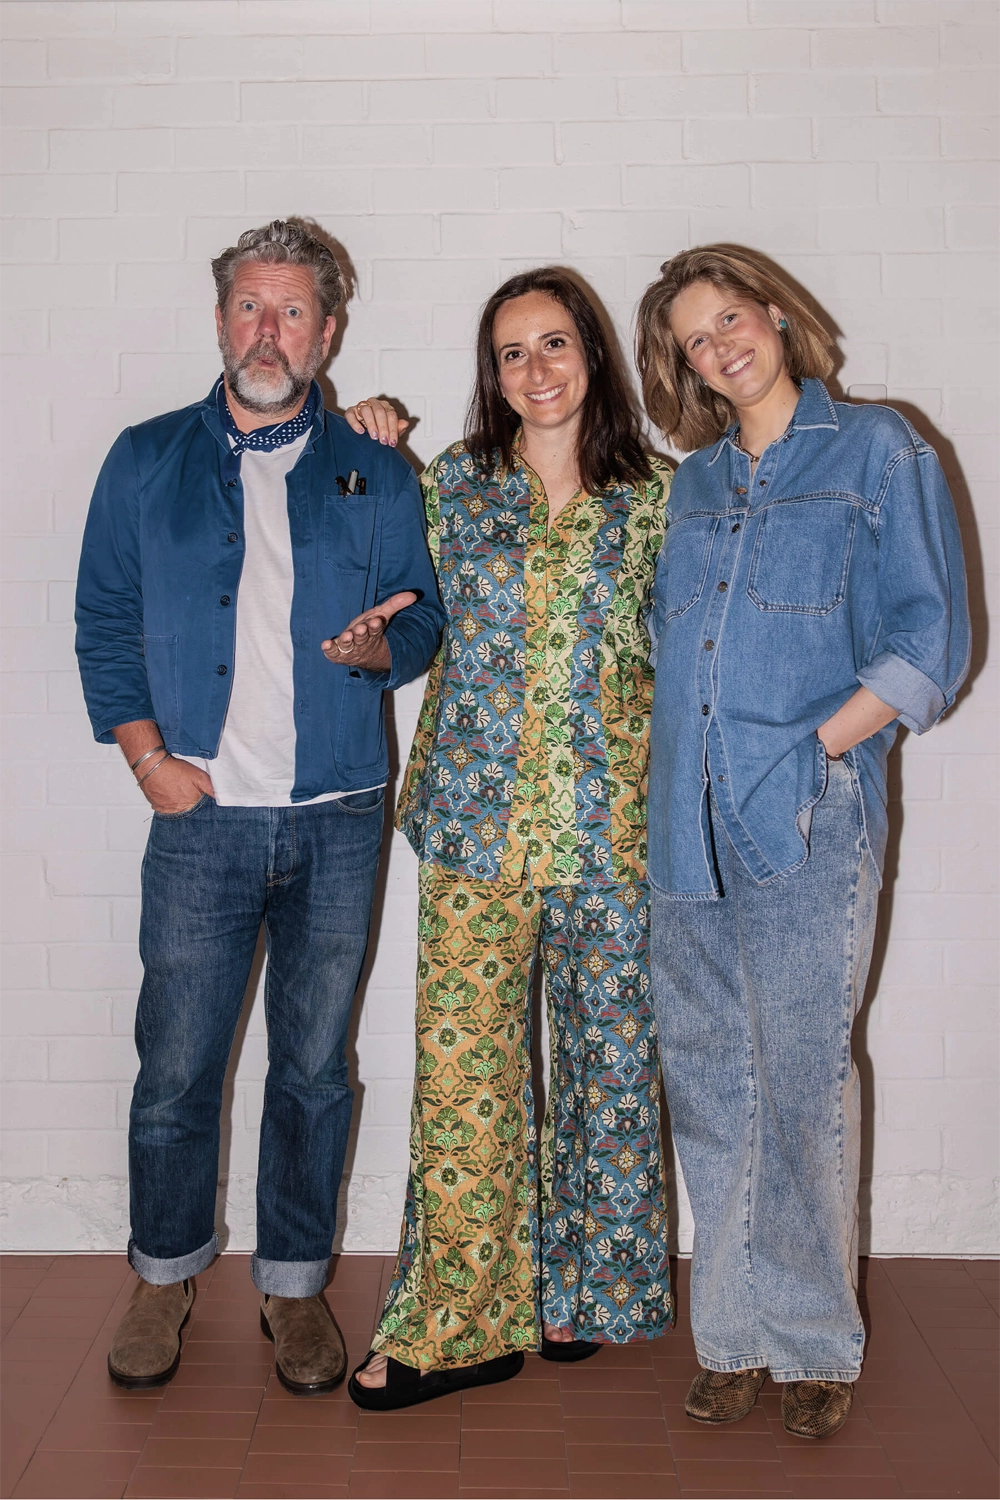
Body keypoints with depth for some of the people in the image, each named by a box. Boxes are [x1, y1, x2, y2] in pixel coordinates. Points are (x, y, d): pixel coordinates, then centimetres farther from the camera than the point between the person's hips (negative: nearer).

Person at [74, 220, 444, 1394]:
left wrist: (380, 644, -14)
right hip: (202, 815, 0)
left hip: (339, 819, 1)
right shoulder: (148, 461, 7)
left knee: (313, 1066, 9)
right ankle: (165, 1271, 27)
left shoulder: (377, 476, 9)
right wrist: (149, 756, -4)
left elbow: (426, 619, 9)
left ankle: (294, 1282, 26)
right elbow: (103, 622, 7)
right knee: (175, 1067, 4)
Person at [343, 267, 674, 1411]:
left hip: (615, 825, 1)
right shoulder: (447, 486, 6)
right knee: (463, 1067, 0)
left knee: (611, 1055, 10)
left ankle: (586, 1287, 31)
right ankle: (462, 1323, 15)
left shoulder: (654, 495, 6)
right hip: (479, 822, 0)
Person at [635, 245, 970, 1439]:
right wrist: (676, 757, 8)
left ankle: (812, 1342, 17)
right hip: (688, 826, 5)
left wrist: (807, 747, -12)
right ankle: (734, 1331, 22)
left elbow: (927, 641, -3)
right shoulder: (694, 484, 18)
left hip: (806, 820, -5)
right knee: (708, 1089, 8)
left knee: (800, 1084, 0)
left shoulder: (875, 450, 3)